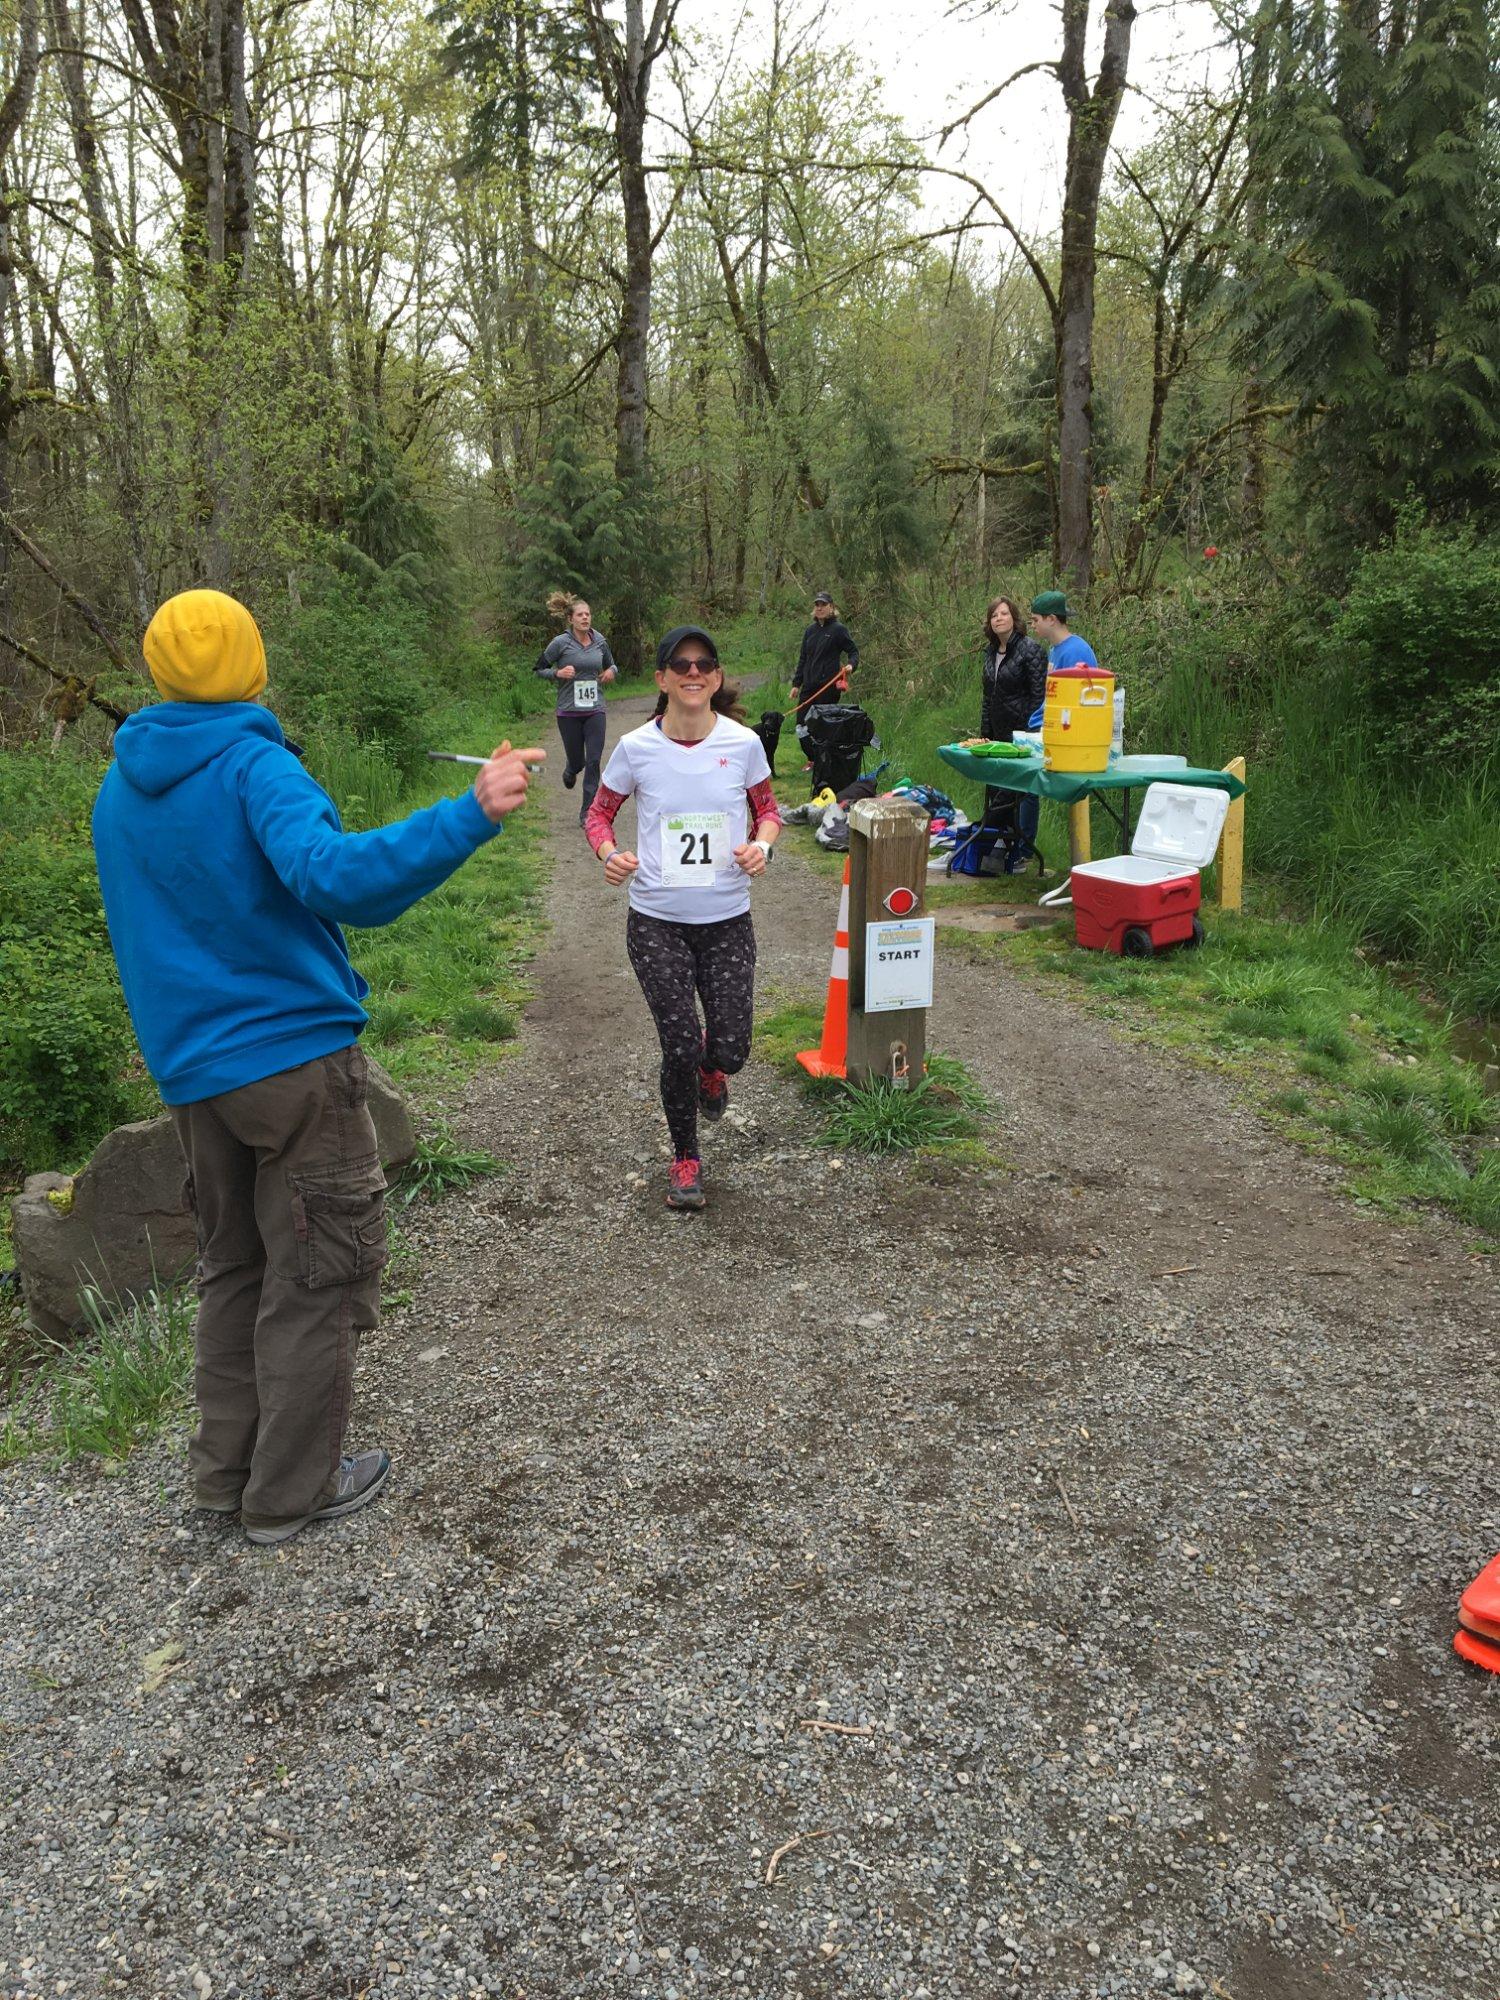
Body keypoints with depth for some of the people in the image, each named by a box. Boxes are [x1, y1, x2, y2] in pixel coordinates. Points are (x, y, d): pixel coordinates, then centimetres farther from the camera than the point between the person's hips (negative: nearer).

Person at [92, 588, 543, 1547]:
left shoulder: (121, 784, 9)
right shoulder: (253, 764, -15)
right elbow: (331, 874, -33)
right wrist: (471, 814, -38)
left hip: (189, 1068, 7)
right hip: (294, 1056, -7)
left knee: (235, 1264, 20)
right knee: (319, 1275, 5)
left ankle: (228, 1466, 28)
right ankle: (291, 1490, 15)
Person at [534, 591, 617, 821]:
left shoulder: (599, 640, 4)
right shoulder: (561, 643, -7)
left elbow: (610, 664, 22)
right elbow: (538, 669, 0)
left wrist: (611, 671, -2)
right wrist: (558, 673, -18)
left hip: (595, 709, 2)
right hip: (569, 711, -2)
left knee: (594, 761, -5)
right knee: (577, 760, 8)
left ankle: (587, 811, 3)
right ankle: (570, 771, 47)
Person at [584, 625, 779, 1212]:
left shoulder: (743, 743, -5)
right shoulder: (635, 748, -6)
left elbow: (767, 810, 11)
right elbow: (599, 813, 8)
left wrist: (761, 845, -11)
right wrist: (609, 854, -13)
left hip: (727, 921, 1)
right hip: (657, 923, -1)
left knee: (729, 1050, -3)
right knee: (680, 1046, -5)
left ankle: (711, 1066, 39)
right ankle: (685, 1157, 21)